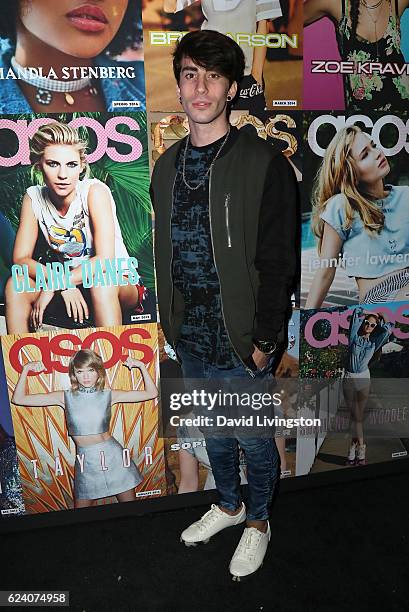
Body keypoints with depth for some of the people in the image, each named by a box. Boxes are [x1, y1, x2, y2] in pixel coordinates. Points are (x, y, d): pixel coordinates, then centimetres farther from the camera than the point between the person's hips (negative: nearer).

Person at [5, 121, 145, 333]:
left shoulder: (95, 190, -19)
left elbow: (105, 260, -27)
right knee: (15, 285, -18)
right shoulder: (34, 197, -6)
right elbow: (21, 258, -8)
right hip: (65, 280, 4)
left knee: (101, 284, -36)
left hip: (118, 282, -4)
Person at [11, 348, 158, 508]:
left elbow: (151, 393, -1)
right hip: (85, 461, 0)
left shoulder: (109, 395, -1)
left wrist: (141, 366, -9)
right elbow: (18, 399, -1)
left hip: (113, 455, 0)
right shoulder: (66, 397, -1)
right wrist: (26, 369, -9)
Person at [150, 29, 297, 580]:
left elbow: (278, 262, -13)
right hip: (190, 337, 6)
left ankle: (258, 520, 41)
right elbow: (167, 252, 10)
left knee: (254, 439, 13)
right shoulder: (168, 165, 7)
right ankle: (229, 505, 49)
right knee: (213, 432, 23)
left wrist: (264, 339, -14)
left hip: (240, 340, -5)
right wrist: (172, 320, 10)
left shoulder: (263, 164, -11)